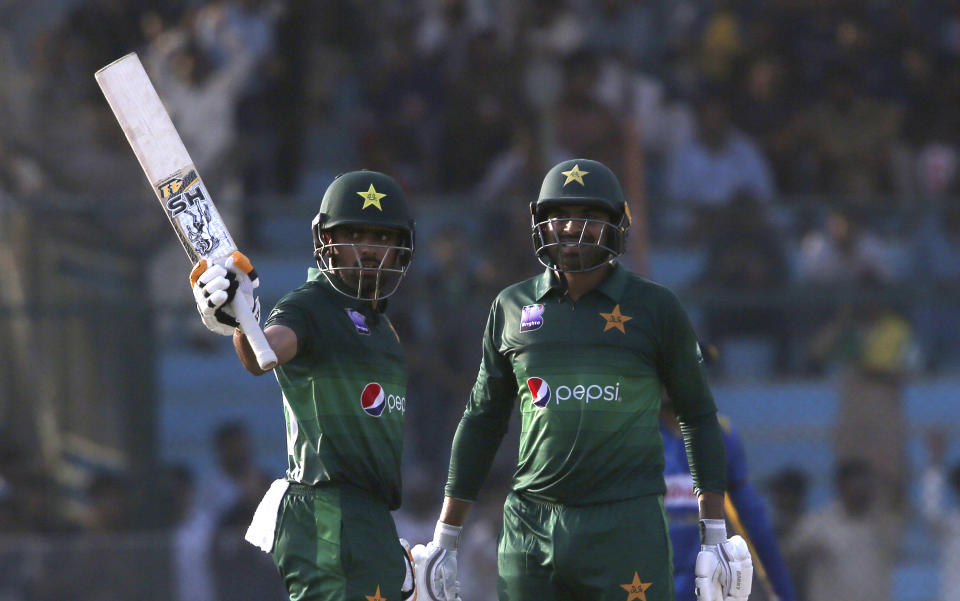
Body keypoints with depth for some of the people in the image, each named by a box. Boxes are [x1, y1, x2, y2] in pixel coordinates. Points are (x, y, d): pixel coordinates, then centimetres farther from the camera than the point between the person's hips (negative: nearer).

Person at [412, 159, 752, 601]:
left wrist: (716, 537, 4)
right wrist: (444, 541, 14)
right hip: (532, 528, 3)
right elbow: (482, 421, 16)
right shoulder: (513, 308, 9)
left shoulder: (654, 309, 2)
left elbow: (698, 416, 9)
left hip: (625, 527, -3)